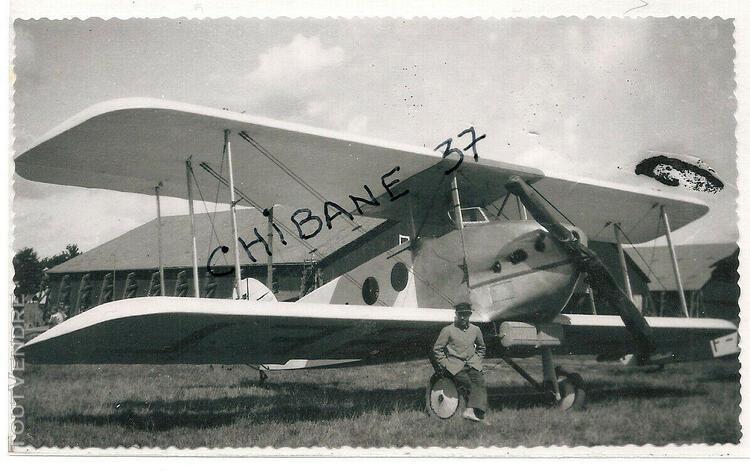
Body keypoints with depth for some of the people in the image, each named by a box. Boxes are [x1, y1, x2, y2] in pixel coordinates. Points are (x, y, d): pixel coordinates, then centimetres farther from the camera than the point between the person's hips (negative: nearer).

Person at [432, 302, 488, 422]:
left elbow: (481, 348, 30)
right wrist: (446, 364, -1)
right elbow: (437, 349, 5)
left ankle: (471, 411, -35)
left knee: (480, 383, -22)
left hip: (472, 364, 3)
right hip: (456, 365, -3)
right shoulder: (448, 330, 0)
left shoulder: (475, 330, 12)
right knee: (471, 386, -20)